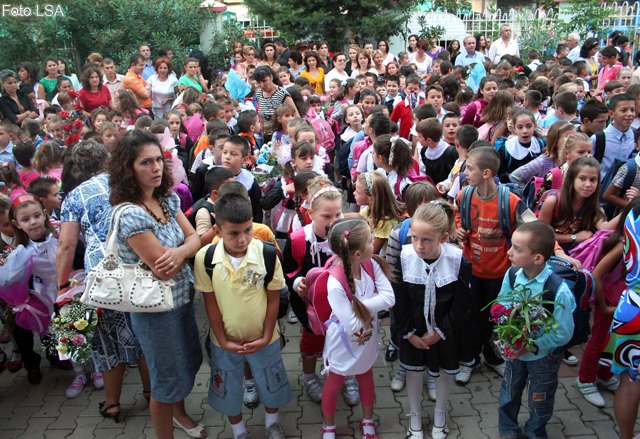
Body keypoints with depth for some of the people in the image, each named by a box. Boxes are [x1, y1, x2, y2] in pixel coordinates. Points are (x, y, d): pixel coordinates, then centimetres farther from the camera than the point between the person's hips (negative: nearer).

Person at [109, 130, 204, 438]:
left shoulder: (168, 199, -2)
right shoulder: (130, 214, -26)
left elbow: (194, 239, -2)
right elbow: (163, 270, -25)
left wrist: (180, 251, -24)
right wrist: (192, 244, -9)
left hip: (183, 297, 8)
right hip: (156, 308, -8)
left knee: (189, 361, 26)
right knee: (168, 378, 11)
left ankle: (179, 412, 54)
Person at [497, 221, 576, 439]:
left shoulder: (559, 291, -34)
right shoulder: (512, 275, -20)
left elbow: (563, 334, -24)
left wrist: (532, 346, -26)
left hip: (543, 356, -4)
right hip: (514, 350, 4)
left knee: (539, 402, 22)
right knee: (509, 393, 26)